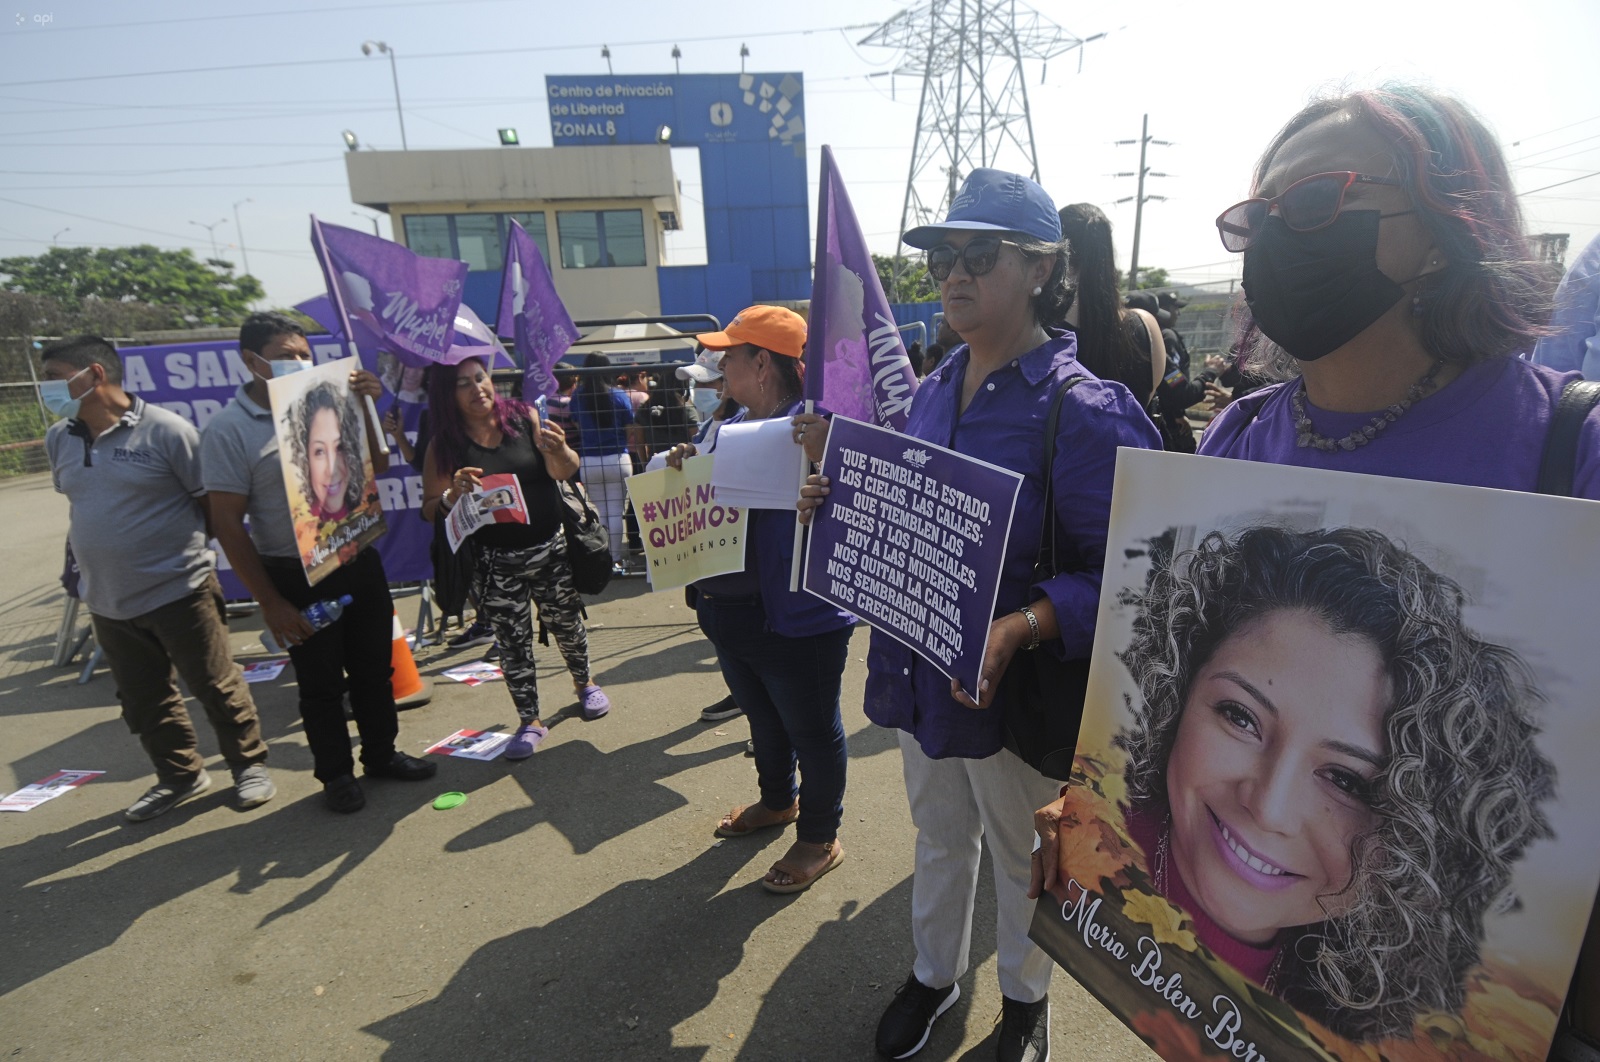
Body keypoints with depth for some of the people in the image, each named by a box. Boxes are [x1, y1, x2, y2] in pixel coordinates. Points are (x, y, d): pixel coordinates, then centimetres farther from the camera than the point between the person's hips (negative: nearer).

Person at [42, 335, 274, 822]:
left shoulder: (167, 430, -13)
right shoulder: (58, 439, 7)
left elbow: (214, 503, -8)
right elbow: (80, 505, 22)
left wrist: (181, 543, -1)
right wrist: (93, 552, 16)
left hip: (178, 591, -6)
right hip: (107, 603, 7)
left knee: (216, 686, 4)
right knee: (143, 700, 16)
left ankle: (249, 764, 22)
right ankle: (179, 775, 33)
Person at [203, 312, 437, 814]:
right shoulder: (228, 429, -10)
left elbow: (376, 464, 7)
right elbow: (228, 524, -10)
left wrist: (365, 407, -8)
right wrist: (270, 603, -12)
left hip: (359, 561, 4)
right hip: (297, 578, -4)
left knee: (374, 668, 16)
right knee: (321, 683, 10)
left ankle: (381, 754, 35)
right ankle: (335, 773, 30)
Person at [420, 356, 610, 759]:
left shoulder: (526, 417, -4)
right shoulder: (444, 445, -5)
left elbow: (564, 472, -11)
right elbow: (430, 511, -3)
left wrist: (558, 450, -34)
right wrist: (454, 494, -24)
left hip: (552, 548, 1)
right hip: (496, 562, 0)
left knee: (566, 623, 16)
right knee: (512, 642, 6)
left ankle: (584, 684, 43)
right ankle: (530, 721, 23)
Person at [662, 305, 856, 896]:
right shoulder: (732, 426, 9)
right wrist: (687, 467, -4)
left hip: (795, 619, -9)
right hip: (729, 613, 9)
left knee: (811, 729, 12)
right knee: (762, 717, 28)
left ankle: (820, 839, 32)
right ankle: (778, 800, 52)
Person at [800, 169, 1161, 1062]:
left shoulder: (1082, 409, -19)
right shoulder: (932, 392, 2)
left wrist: (1021, 628, -34)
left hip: (1011, 689, -5)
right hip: (921, 675, 6)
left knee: (1020, 856, 21)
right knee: (939, 838, 26)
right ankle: (935, 972, 53)